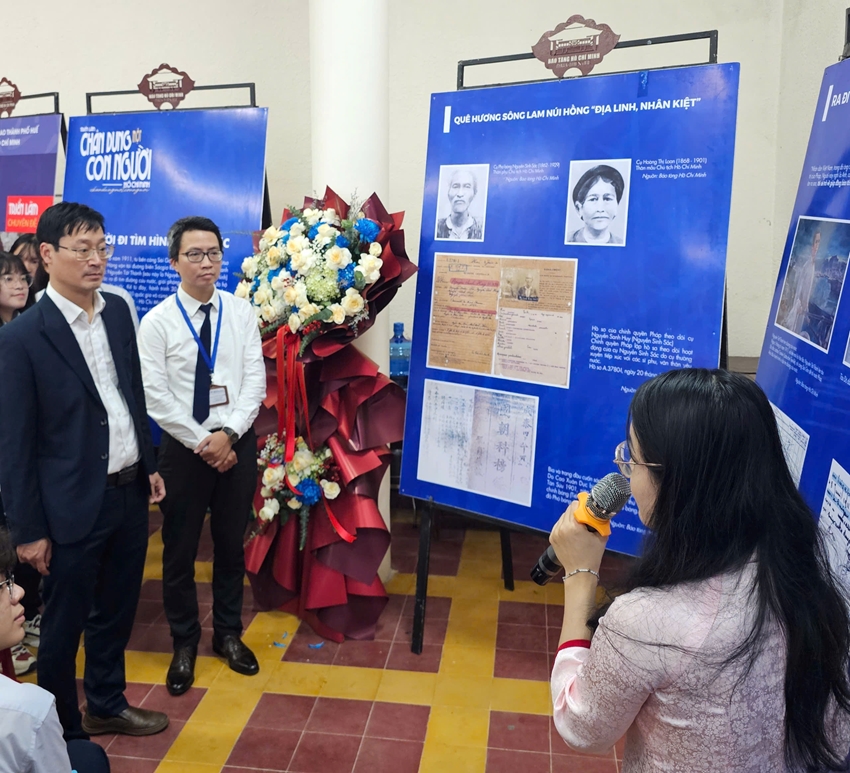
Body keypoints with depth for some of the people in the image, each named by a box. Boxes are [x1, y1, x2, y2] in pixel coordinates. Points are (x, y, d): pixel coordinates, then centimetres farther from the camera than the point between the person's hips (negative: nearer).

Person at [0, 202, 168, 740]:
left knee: (116, 612, 22)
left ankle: (107, 705, 43)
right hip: (73, 508, -6)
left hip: (130, 493, 6)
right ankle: (65, 732, 34)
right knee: (64, 625, 13)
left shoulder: (118, 311, 3)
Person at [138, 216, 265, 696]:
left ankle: (229, 633, 34)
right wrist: (202, 443, -13)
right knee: (180, 550, 9)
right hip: (185, 447, -2)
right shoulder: (157, 321, -6)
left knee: (231, 544, 15)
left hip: (238, 444, 2)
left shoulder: (242, 312, 0)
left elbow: (256, 381, -4)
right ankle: (185, 644, 30)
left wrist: (228, 433, -14)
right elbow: (156, 397, -10)